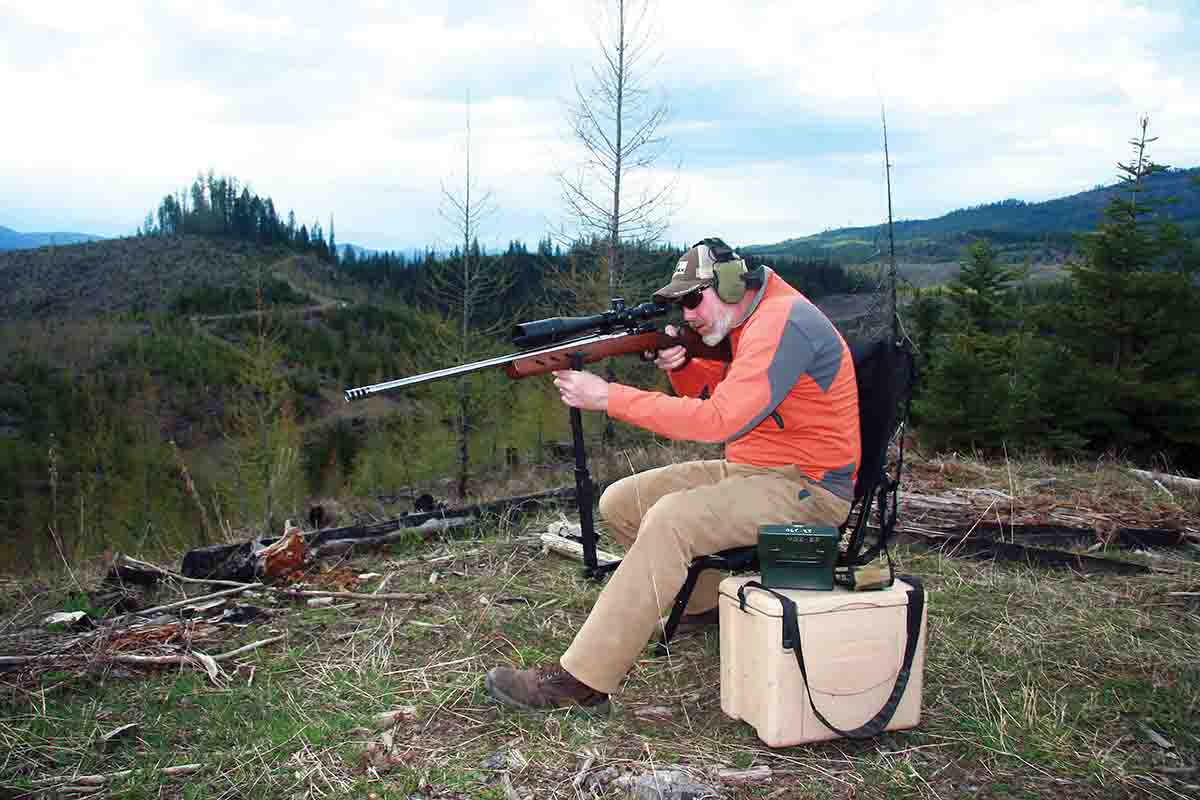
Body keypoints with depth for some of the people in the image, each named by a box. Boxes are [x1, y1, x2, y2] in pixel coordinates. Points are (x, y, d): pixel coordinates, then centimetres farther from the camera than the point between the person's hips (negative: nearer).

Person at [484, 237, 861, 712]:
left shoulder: (782, 322, -21)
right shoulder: (750, 321, 11)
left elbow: (718, 419, -30)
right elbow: (712, 390, 17)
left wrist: (609, 397, -27)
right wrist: (681, 366, -6)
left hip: (808, 487, -10)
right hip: (751, 470, 10)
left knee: (671, 520, -31)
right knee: (620, 503, 1)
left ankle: (580, 682, -28)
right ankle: (705, 603, 17)